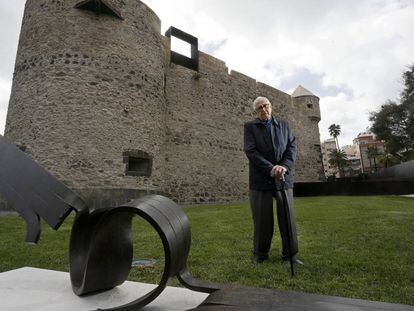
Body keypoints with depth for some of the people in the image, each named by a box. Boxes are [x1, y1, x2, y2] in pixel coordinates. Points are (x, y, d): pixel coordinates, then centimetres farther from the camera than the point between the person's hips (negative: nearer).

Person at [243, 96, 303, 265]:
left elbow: (292, 146, 4)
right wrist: (270, 169, -17)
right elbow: (250, 150, -8)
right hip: (260, 179, -2)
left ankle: (290, 254, 20)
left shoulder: (283, 124, 14)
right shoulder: (250, 126, 5)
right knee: (262, 219, 3)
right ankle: (260, 254, 21)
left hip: (284, 178, 3)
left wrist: (284, 166, -14)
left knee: (288, 217, 5)